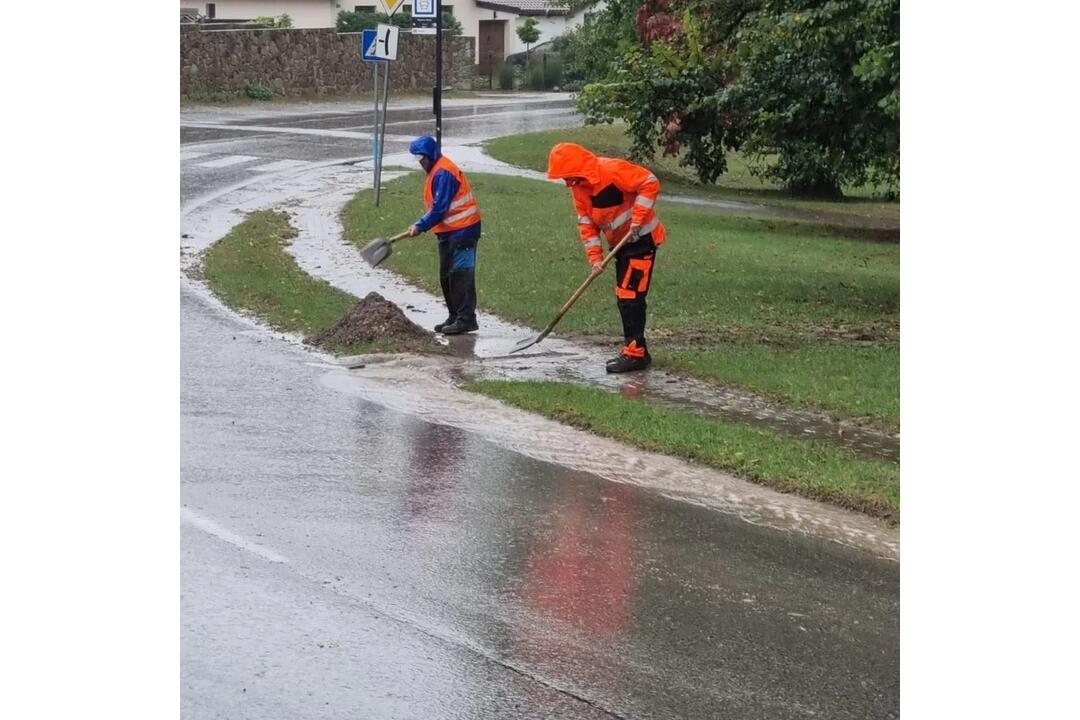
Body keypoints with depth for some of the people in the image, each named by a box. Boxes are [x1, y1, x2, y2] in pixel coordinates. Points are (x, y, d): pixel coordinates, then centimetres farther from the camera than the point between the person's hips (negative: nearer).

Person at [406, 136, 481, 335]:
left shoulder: (443, 173, -18)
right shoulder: (436, 172, 15)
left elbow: (440, 208, -22)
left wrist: (421, 226, -16)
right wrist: (420, 224, 10)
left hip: (461, 231, -11)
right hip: (449, 232, 11)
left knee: (460, 274, -10)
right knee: (446, 276, 14)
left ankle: (466, 319, -8)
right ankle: (454, 317, 21)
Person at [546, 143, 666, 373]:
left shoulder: (612, 170, -24)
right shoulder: (578, 186, 3)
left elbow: (650, 183, -24)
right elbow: (586, 222, 6)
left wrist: (637, 218, -25)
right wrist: (595, 257, -3)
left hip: (642, 239, -9)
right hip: (620, 243, 9)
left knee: (630, 295, -13)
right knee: (623, 297, 12)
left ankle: (635, 353, -10)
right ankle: (635, 351, 20)